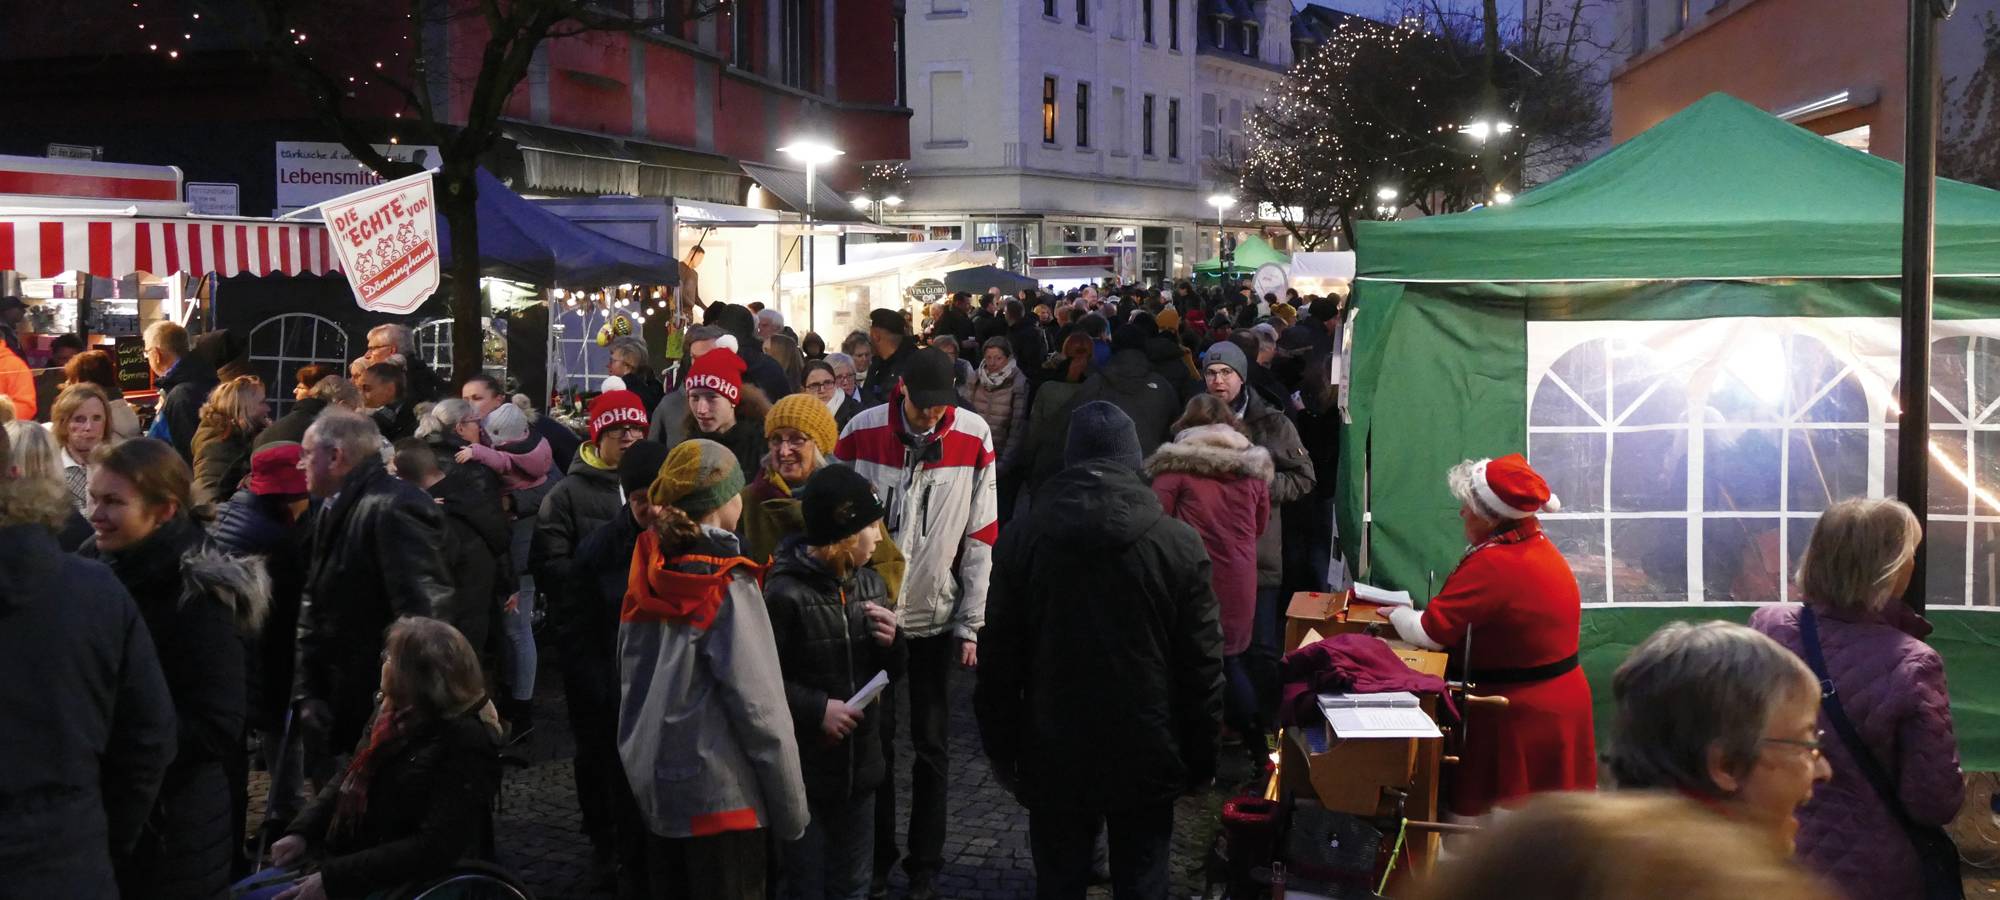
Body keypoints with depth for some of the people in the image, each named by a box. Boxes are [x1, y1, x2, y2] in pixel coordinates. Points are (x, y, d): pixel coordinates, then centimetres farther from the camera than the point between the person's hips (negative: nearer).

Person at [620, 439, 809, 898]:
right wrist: (791, 812, -10)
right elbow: (761, 709, -18)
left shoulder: (649, 574, 1)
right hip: (721, 798, -7)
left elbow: (631, 675, 10)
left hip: (653, 789, 7)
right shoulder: (726, 588, -18)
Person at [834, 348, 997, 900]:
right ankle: (876, 854, 26)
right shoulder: (861, 432, -9)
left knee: (930, 746, 8)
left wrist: (971, 625, -5)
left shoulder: (974, 438, -8)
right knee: (874, 740, 10)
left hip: (938, 615, 0)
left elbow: (981, 536, -5)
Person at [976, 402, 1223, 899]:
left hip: (1054, 756, 1)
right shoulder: (1179, 542, -8)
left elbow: (999, 658, 0)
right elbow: (1202, 664, -5)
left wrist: (1001, 748, 10)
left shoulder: (1022, 537, -4)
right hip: (1146, 757, -1)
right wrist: (1200, 757, 5)